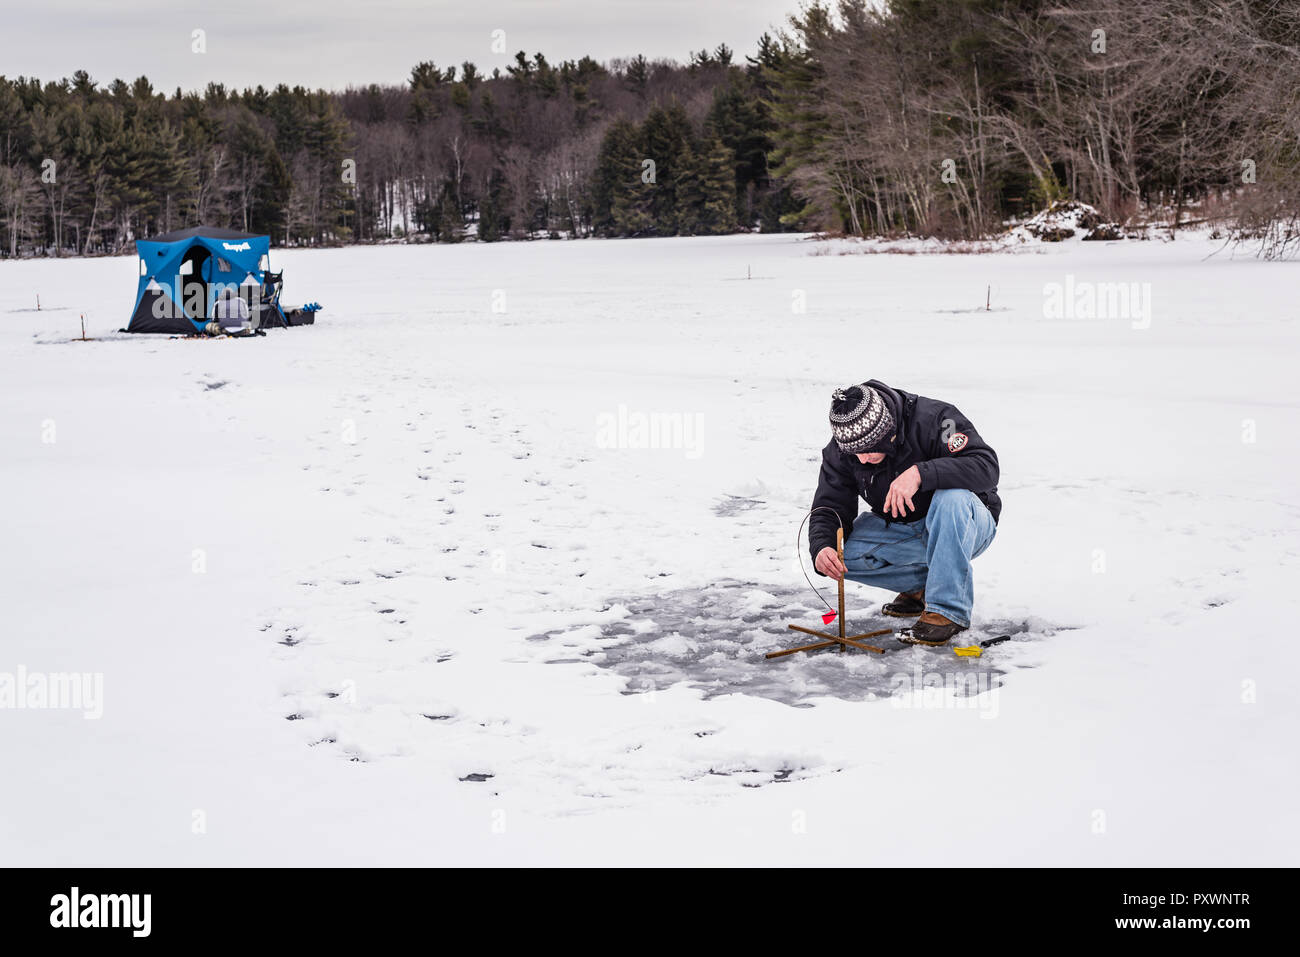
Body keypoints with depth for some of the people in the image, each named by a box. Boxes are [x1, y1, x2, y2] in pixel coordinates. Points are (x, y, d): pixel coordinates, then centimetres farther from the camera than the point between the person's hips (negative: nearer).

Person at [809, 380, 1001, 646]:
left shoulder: (932, 418, -25)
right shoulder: (840, 450, -11)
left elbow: (986, 467, -34)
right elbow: (828, 510, -8)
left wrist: (920, 474, -44)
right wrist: (821, 548, -30)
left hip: (964, 525, -4)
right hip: (899, 531, 4)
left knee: (951, 497, -38)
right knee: (841, 550, -20)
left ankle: (948, 608, -30)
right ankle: (921, 583, -2)